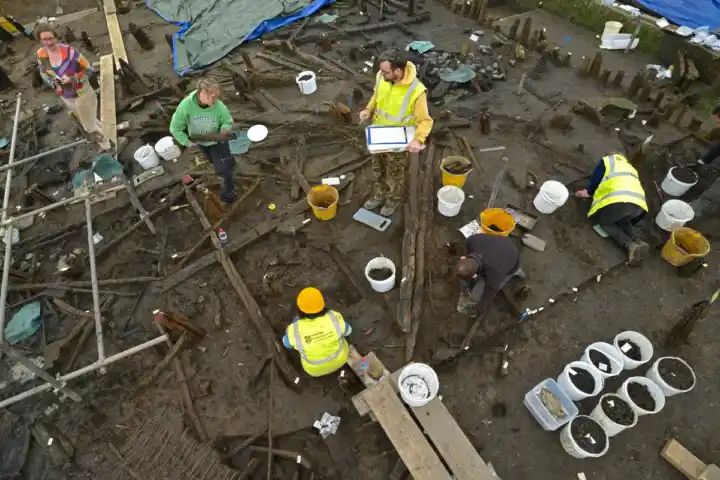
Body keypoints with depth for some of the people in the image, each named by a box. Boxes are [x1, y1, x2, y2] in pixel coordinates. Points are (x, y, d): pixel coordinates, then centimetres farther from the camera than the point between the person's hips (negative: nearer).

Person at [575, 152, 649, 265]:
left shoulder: (606, 160, 24)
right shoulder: (630, 167, 41)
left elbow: (595, 179, 13)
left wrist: (589, 192, 30)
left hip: (617, 199, -6)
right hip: (637, 201, 6)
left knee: (603, 221, 16)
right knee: (622, 220, 31)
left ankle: (630, 245, -7)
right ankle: (638, 242, 3)